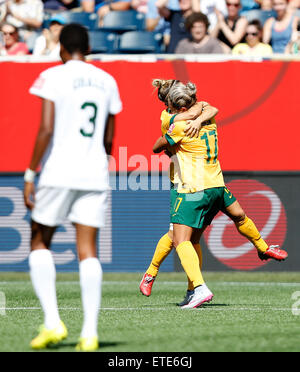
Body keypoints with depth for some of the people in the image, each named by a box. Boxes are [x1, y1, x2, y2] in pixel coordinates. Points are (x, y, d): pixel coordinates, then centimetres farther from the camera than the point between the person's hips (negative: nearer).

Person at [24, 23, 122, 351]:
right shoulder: (106, 81, 11)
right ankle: (89, 331, -5)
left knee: (39, 242, 11)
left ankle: (52, 321, -1)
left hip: (58, 172, -4)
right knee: (88, 252, 3)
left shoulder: (52, 76, -4)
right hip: (94, 176, 4)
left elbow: (46, 130, -13)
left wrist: (30, 176, -8)